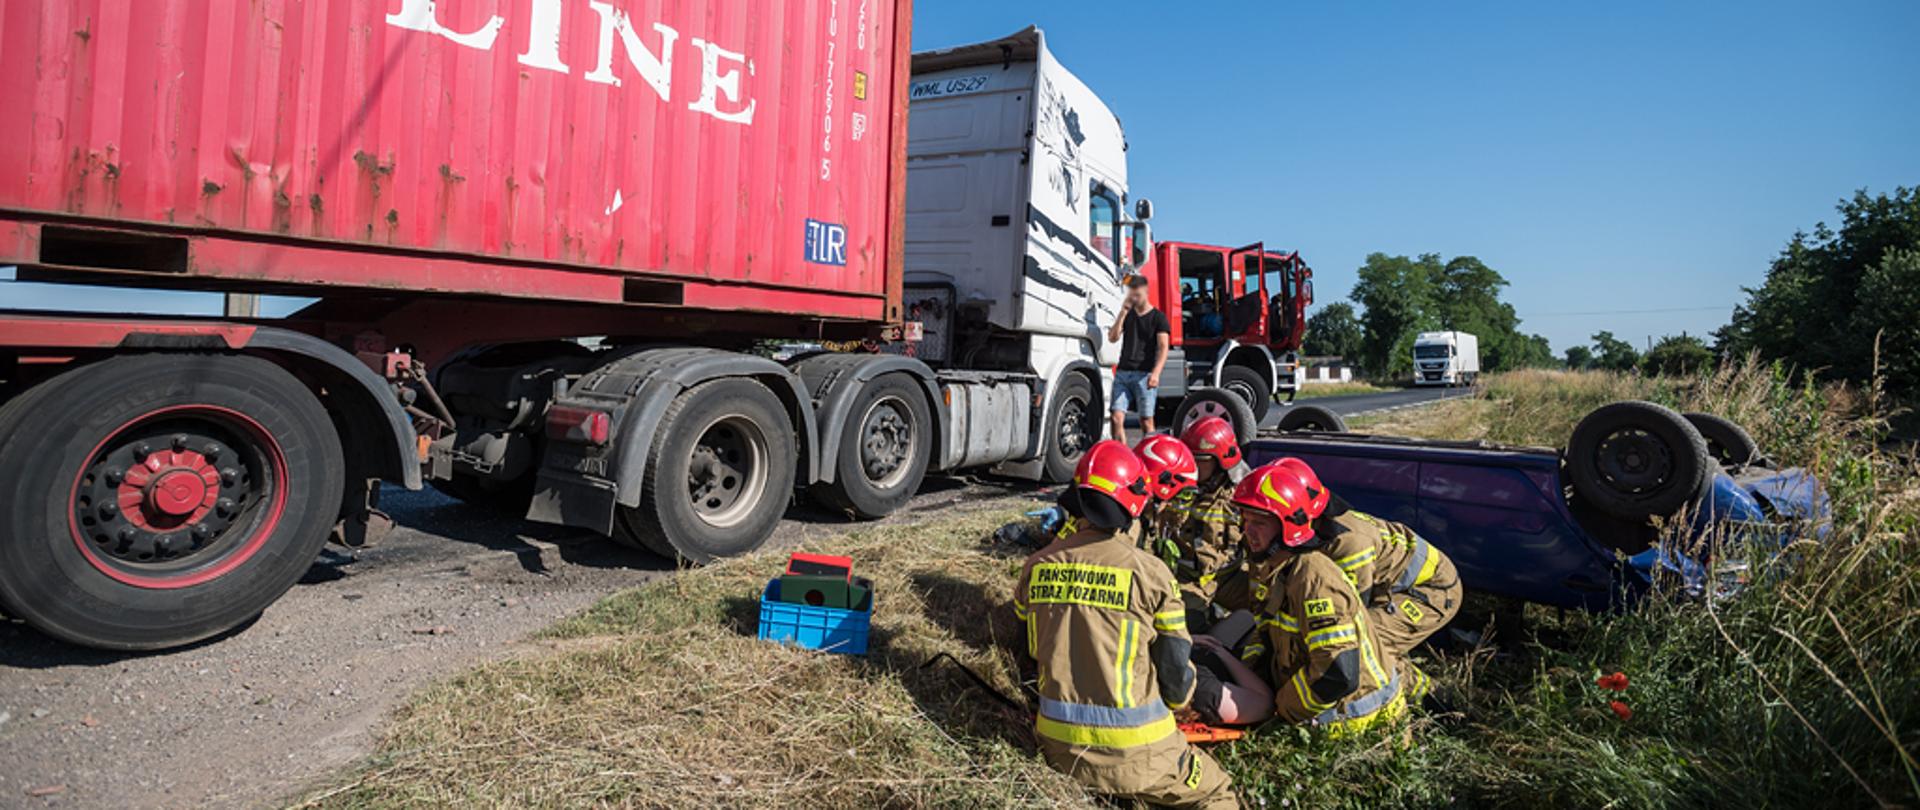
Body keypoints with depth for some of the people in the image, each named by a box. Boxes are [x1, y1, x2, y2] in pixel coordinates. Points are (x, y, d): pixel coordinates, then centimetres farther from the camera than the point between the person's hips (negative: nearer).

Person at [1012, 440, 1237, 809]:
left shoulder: (1036, 566, -2)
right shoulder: (1148, 571, -14)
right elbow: (1176, 667, -4)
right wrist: (1176, 701, 19)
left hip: (1057, 744, 5)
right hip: (1134, 756, -5)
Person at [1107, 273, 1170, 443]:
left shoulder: (1158, 317, 5)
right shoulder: (1127, 315, 18)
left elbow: (1163, 347, -5)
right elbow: (1112, 338, 6)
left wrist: (1155, 373, -21)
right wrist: (1123, 312, -1)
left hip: (1144, 374, -3)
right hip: (1122, 372, 4)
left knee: (1146, 421, -3)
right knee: (1117, 418, -7)